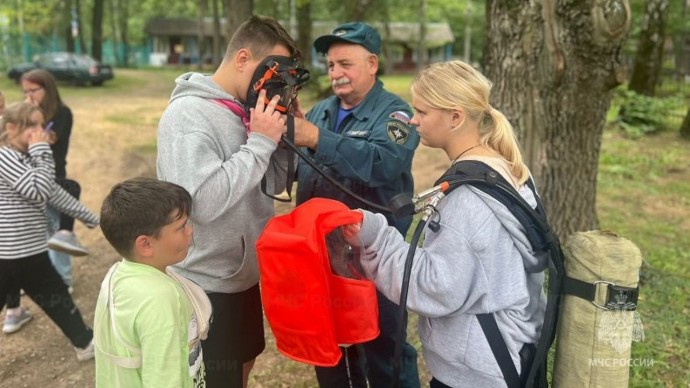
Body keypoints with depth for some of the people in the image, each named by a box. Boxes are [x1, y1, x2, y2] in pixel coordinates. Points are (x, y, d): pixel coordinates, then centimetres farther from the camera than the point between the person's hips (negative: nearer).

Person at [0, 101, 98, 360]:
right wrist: (42, 151, -18)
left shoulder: (26, 159, 13)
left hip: (23, 250, 9)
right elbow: (40, 191, -24)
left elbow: (54, 193, 18)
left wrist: (91, 218, 21)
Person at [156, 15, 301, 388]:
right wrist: (261, 142, -25)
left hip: (244, 276, 8)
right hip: (207, 287, -8)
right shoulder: (188, 114, -20)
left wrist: (283, 134, -6)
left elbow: (273, 184, 9)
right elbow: (204, 202, -32)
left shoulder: (244, 110, 4)